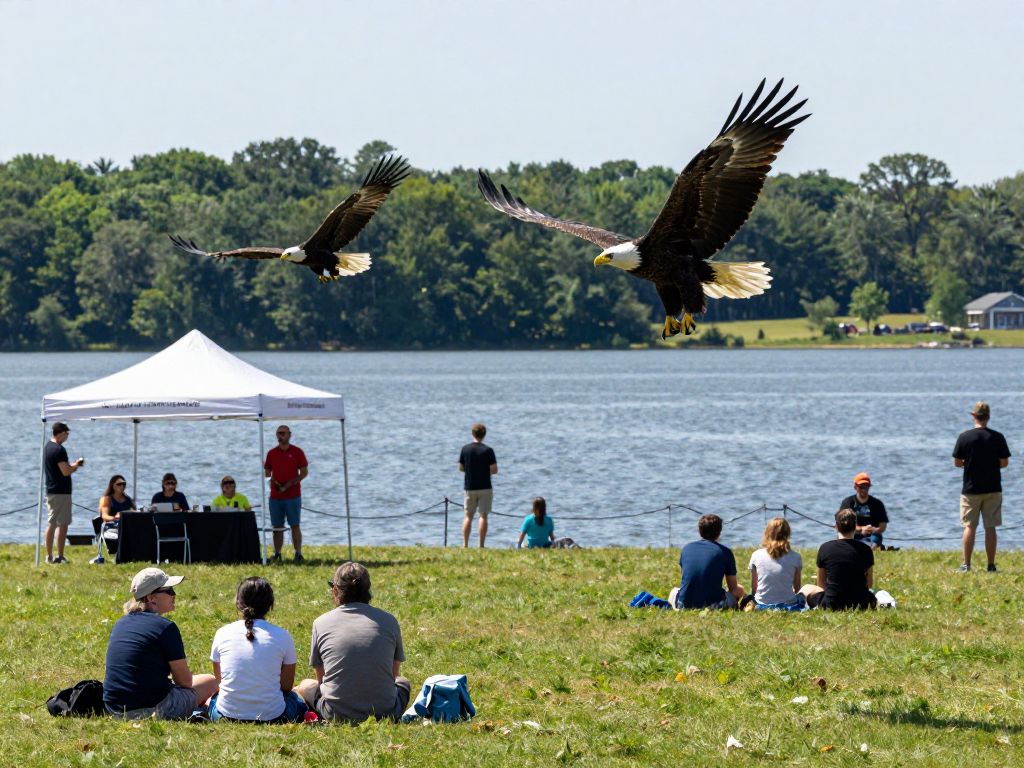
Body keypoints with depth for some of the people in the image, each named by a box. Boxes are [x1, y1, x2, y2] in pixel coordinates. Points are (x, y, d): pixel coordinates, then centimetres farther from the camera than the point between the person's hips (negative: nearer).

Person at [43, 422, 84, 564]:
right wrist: (76, 465, -3)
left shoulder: (47, 447, 13)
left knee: (51, 524, 11)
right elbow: (66, 471, -21)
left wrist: (72, 465, 13)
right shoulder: (59, 450, -17)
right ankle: (60, 556, -4)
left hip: (50, 491, 9)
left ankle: (49, 556, 12)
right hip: (61, 492, -9)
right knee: (63, 524, -4)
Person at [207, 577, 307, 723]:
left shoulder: (222, 633, -2)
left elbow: (218, 679, 10)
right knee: (298, 702, 33)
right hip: (271, 715, -1)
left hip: (227, 715, 1)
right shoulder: (282, 636, -7)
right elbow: (286, 686, 1)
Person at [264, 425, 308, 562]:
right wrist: (271, 480, -8)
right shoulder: (271, 453, 10)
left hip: (293, 495, -3)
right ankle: (277, 555, 8)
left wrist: (290, 484, -12)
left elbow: (304, 472, 0)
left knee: (295, 525, -4)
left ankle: (298, 554, -2)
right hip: (275, 496, 3)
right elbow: (267, 472, 15)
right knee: (277, 527, 4)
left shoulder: (297, 452, 0)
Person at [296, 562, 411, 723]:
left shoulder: (321, 623, 1)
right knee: (402, 683, 35)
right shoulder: (389, 621, 3)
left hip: (337, 715, -1)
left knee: (305, 686, 31)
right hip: (385, 713, 1)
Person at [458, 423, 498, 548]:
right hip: (485, 488, -3)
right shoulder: (487, 450, -10)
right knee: (483, 516, 0)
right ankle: (481, 545, -5)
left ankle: (465, 544, 6)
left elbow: (461, 468, 5)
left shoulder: (465, 449, -1)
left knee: (468, 516, 10)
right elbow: (494, 470, -10)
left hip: (469, 487, 3)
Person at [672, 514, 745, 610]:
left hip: (685, 604, 2)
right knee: (739, 590, 24)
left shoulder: (686, 548, 10)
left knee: (674, 592, 37)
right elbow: (733, 587, 6)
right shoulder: (725, 552, 0)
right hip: (712, 604, -2)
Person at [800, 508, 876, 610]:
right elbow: (869, 584, 7)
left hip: (832, 605, 0)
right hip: (861, 604, 0)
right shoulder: (865, 549, -4)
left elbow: (821, 585, 5)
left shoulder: (824, 548, -6)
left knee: (807, 589, 28)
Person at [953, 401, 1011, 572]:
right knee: (990, 527, 4)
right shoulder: (997, 437, -4)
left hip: (971, 489, -1)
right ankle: (991, 565, 3)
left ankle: (966, 564, 3)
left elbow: (957, 462, -2)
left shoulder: (964, 437, -7)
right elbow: (1004, 462, 0)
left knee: (969, 527, 5)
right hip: (993, 489, 1)